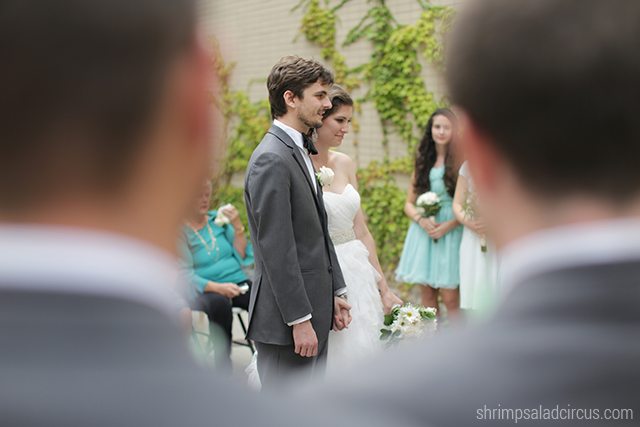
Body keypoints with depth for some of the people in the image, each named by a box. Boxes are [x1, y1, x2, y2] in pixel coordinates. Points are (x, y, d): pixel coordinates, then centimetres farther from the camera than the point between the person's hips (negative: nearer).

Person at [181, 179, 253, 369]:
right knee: (219, 303, -38)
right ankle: (223, 363, -26)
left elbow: (242, 256, 8)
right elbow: (185, 276, -8)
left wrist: (237, 226, -7)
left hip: (237, 282, 3)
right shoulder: (179, 230, 0)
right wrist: (218, 287, -23)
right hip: (204, 290, -3)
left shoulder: (218, 218, 11)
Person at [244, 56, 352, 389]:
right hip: (285, 322, -10)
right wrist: (300, 320, -20)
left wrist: (335, 292, 16)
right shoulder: (271, 159, -17)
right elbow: (277, 250, -21)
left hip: (313, 311, 10)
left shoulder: (299, 152, 14)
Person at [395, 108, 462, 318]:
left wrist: (447, 226, -16)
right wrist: (421, 219, -6)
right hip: (424, 232, 4)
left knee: (449, 297, -9)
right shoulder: (423, 162, 14)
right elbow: (409, 203, 15)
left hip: (451, 233, -4)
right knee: (427, 294, 5)